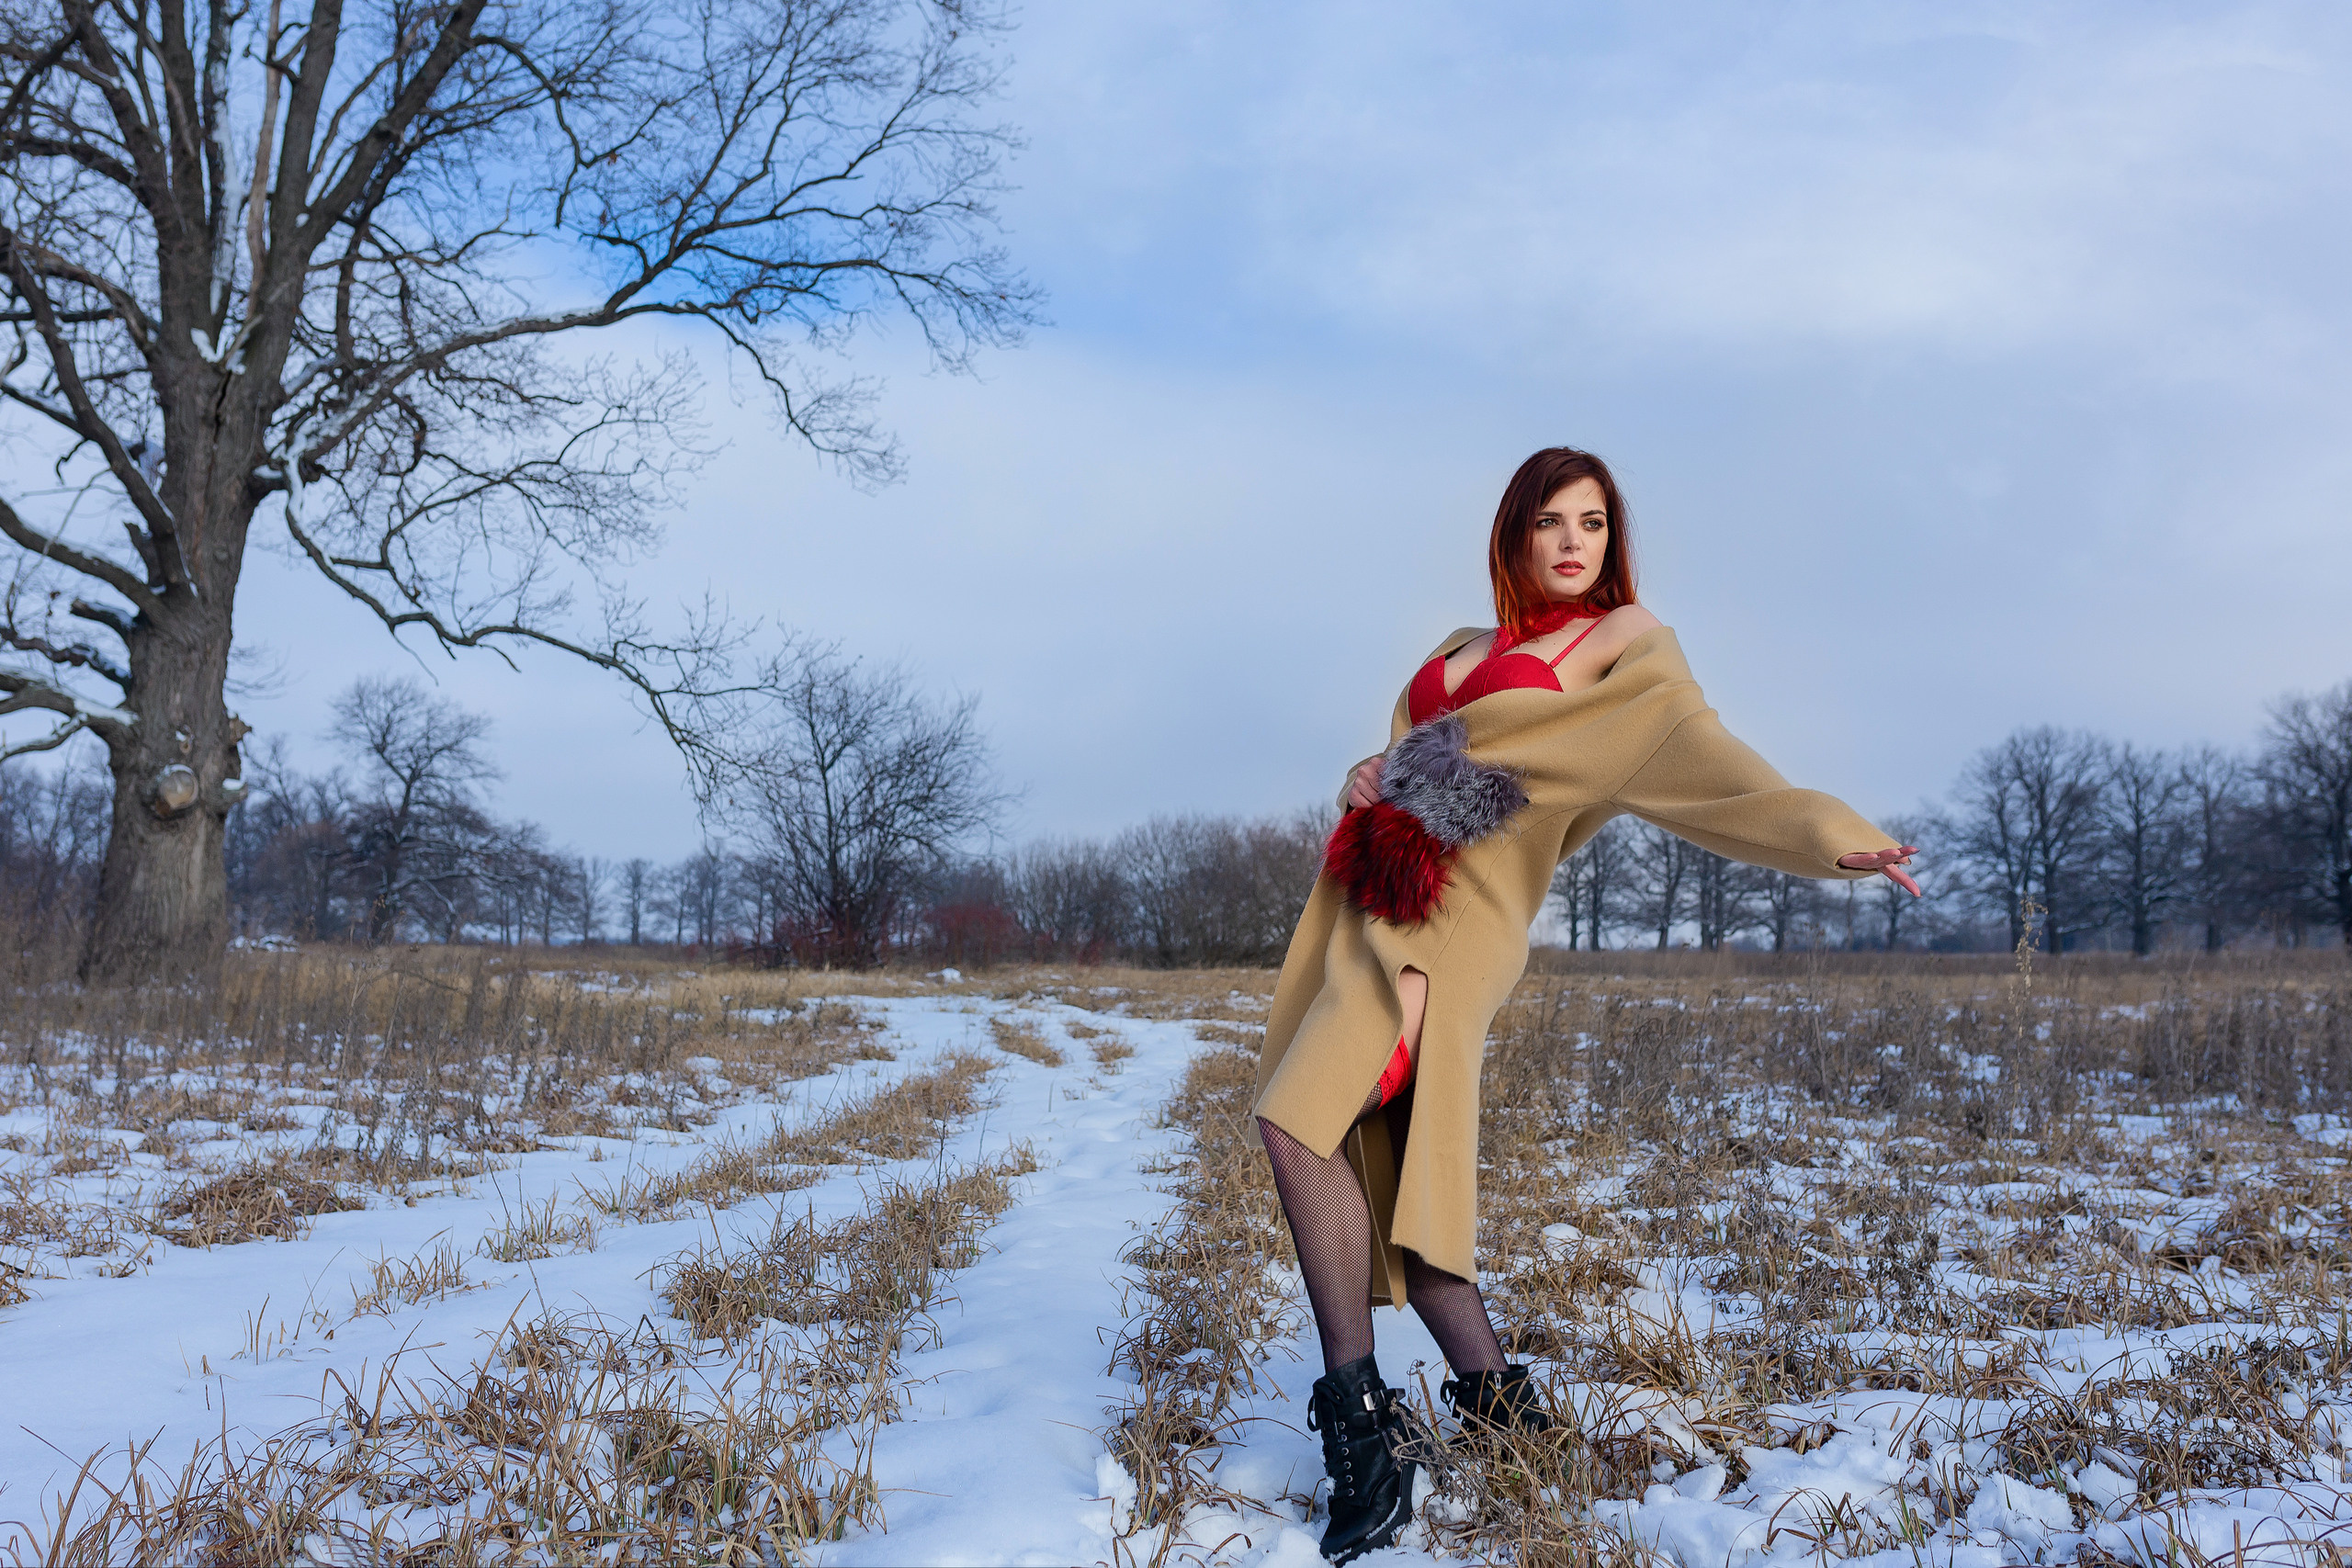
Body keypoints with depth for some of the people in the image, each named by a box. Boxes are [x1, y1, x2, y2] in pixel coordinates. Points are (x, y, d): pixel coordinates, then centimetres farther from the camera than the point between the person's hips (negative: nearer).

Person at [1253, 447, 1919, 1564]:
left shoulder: (1625, 637, 6)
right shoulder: (1461, 647, 24)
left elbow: (1694, 751, -8)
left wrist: (1823, 832, -23)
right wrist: (1366, 781, 1)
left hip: (1453, 911, -7)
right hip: (1370, 898, 7)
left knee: (1298, 1118, -23)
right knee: (1383, 1159, 5)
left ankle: (1361, 1426, -18)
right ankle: (1493, 1402, 18)